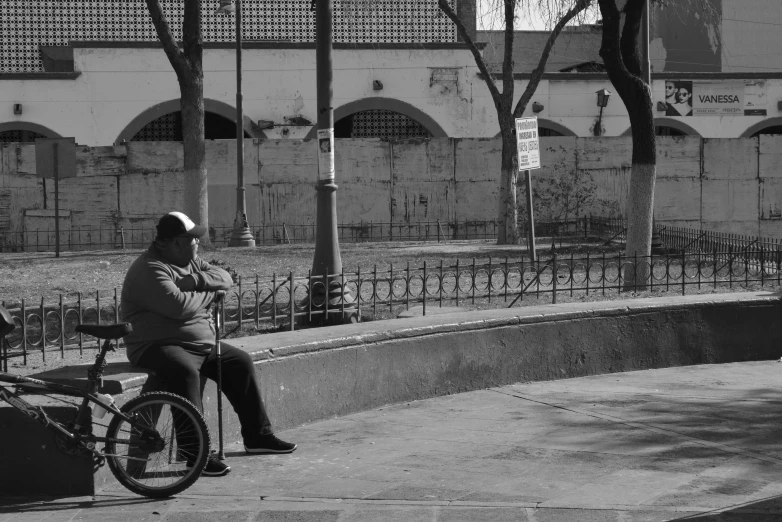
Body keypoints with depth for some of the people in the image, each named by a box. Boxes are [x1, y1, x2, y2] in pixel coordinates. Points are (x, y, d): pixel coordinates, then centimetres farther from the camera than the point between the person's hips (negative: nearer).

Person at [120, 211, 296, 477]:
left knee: (240, 362, 11)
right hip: (158, 347, -10)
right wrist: (209, 292, -8)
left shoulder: (189, 262, 15)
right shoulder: (149, 270, -16)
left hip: (201, 345, 10)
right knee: (185, 373, -38)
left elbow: (225, 278, 7)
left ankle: (257, 435, 23)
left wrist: (193, 280, -11)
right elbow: (179, 306, -27)